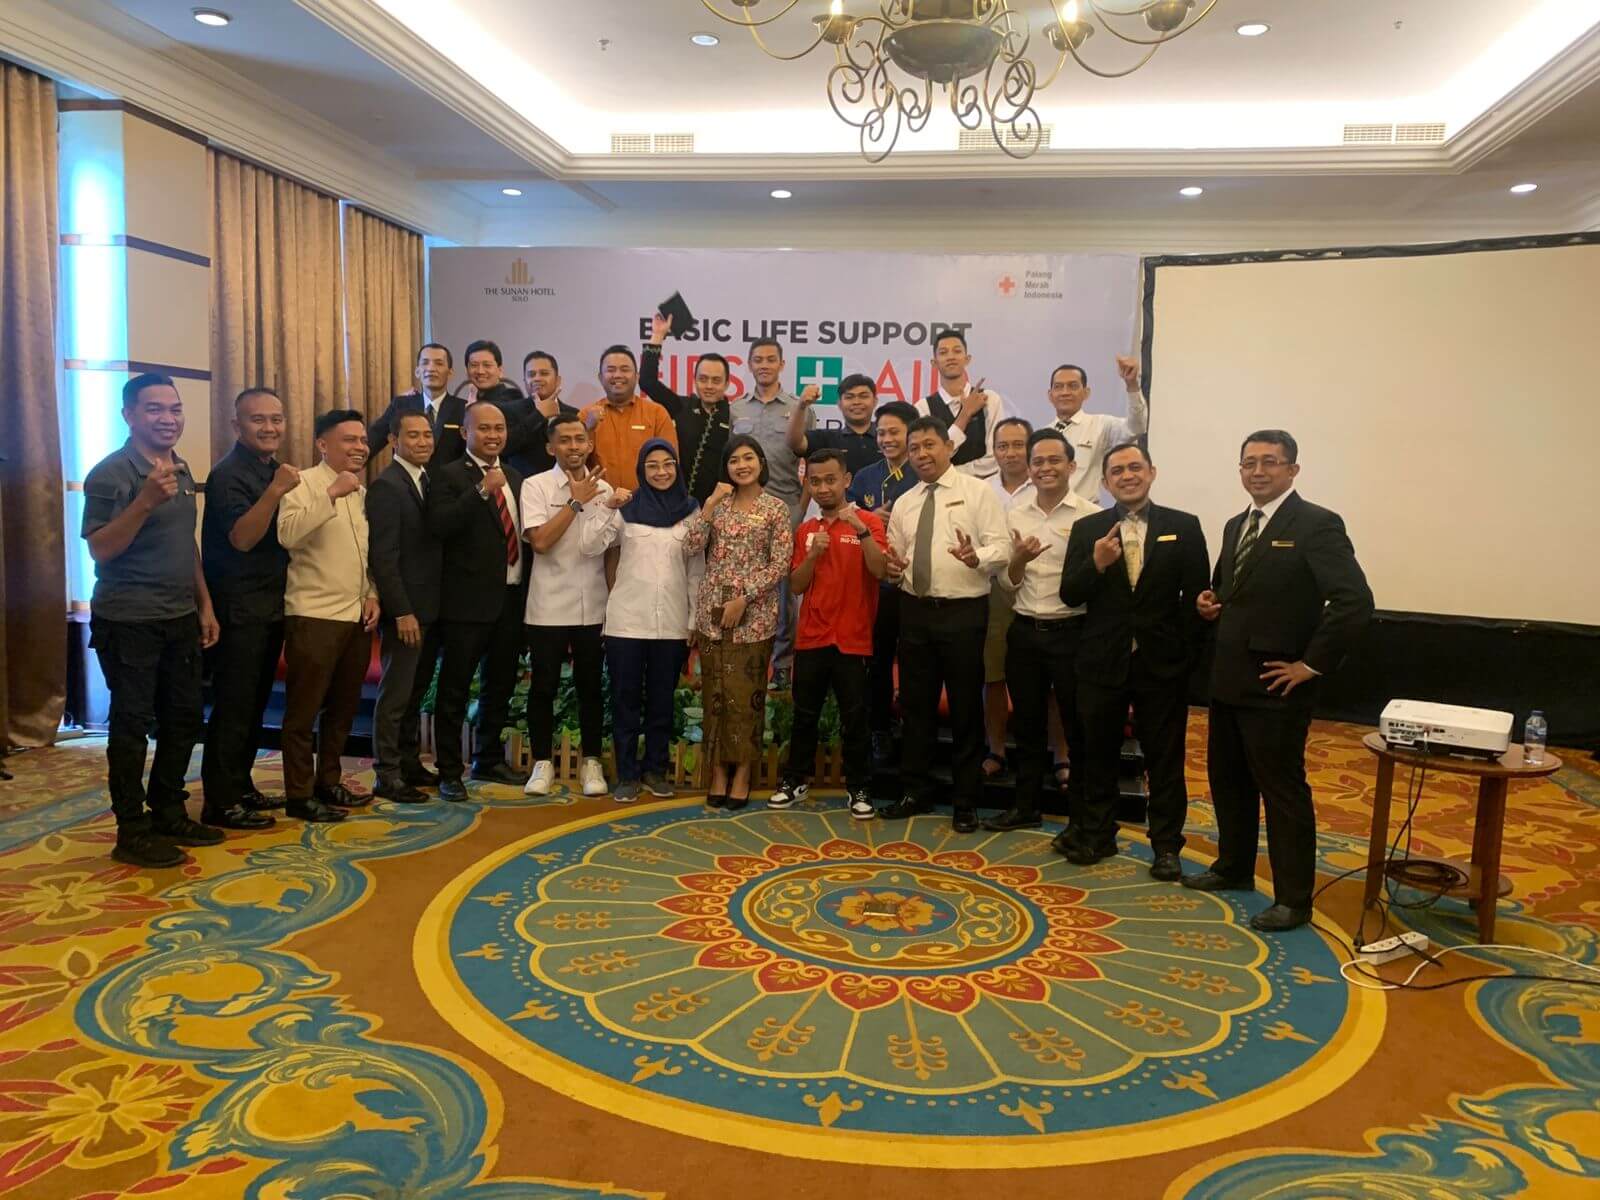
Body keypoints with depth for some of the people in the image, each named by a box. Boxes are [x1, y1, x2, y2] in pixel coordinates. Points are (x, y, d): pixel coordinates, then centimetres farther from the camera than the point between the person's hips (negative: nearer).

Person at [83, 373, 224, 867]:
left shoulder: (181, 471, 11)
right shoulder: (110, 473, -12)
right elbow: (100, 549, -20)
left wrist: (205, 606, 14)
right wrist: (147, 500, -32)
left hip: (180, 619, 7)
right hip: (128, 621, -7)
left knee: (183, 718, 12)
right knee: (132, 723, 0)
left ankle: (168, 814, 26)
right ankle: (131, 831, 9)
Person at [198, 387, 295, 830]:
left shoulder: (274, 470, 13)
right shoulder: (229, 474, -14)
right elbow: (241, 538, -27)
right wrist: (275, 492, -36)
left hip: (270, 606, 9)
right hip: (239, 610, -9)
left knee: (255, 703, 15)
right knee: (233, 707, -4)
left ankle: (241, 786, 25)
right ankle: (219, 802, 3)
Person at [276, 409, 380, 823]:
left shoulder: (362, 493, 16)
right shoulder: (303, 484, -7)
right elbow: (288, 534, -24)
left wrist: (372, 596, 8)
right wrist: (331, 494, -27)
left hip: (357, 616, 8)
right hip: (314, 616, -7)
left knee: (343, 707, 14)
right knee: (303, 709, 0)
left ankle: (328, 781, 26)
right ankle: (299, 794, 8)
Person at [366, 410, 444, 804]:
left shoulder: (429, 480, 13)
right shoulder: (386, 486, -12)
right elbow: (383, 556, -17)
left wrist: (434, 607, 8)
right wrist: (402, 612, -19)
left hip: (431, 607, 8)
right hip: (406, 609, -8)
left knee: (416, 691, 16)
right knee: (396, 693, 0)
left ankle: (409, 763, 26)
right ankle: (387, 776, 9)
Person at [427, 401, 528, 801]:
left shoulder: (515, 478, 14)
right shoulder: (448, 475, -5)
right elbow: (439, 525, -21)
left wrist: (527, 592, 10)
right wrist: (482, 490, -28)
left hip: (512, 598, 7)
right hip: (468, 600, -6)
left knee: (500, 685, 17)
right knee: (454, 689, 1)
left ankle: (489, 760, 32)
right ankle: (449, 771, 11)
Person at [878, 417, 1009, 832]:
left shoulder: (978, 491, -2)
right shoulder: (904, 503, 13)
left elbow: (1001, 546, -9)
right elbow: (894, 557, 17)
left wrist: (976, 557, -30)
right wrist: (893, 568, -7)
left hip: (963, 612, -4)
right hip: (915, 611, 5)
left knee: (966, 708, 4)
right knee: (916, 704, 11)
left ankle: (967, 800, 17)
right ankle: (916, 791, 25)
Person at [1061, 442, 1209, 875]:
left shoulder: (1184, 527, -1)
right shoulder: (1087, 529, 3)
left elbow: (1197, 596, -1)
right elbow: (1069, 595, -4)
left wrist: (1189, 654, -5)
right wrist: (1096, 564, -21)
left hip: (1162, 663, -1)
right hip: (1102, 662, 2)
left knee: (1165, 759, 8)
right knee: (1099, 755, 14)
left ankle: (1166, 846, 20)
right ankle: (1096, 835, 29)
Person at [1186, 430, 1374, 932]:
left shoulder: (1316, 525, -13)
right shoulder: (1236, 527, 13)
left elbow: (1355, 602, -21)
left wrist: (1312, 665, -18)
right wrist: (1210, 603, 4)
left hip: (1275, 685, -8)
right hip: (1229, 679, 8)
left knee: (1283, 788, 0)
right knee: (1226, 778, 18)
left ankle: (1293, 899, 11)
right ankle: (1234, 867, 36)